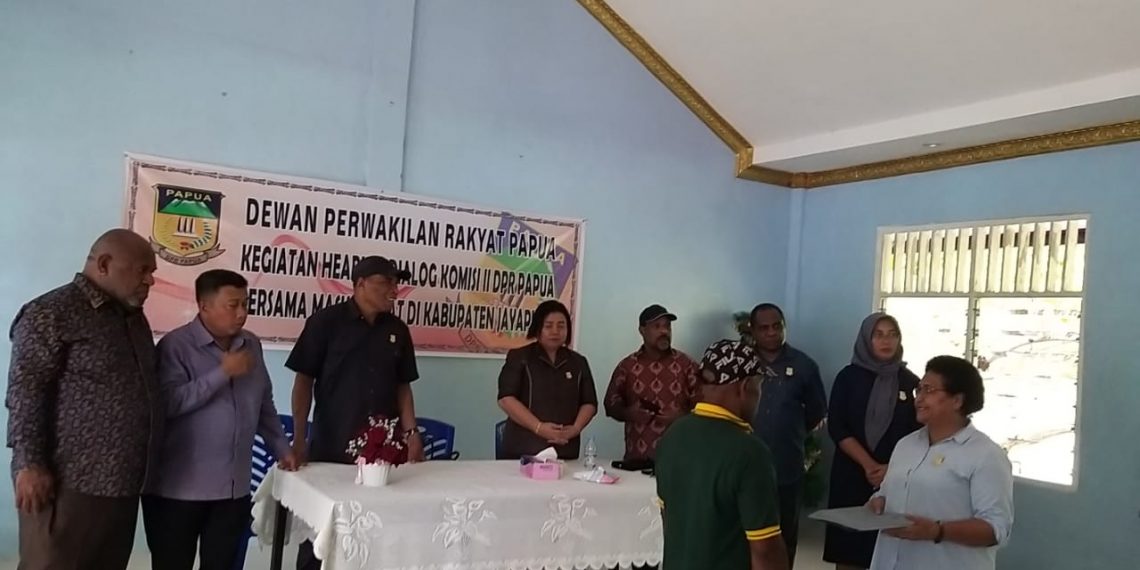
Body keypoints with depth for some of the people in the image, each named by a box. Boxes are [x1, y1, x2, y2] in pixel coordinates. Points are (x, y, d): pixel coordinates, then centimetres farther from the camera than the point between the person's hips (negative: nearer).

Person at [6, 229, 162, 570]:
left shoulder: (134, 318, 16)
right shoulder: (52, 313, -7)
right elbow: (25, 392, -11)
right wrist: (29, 464, -17)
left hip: (123, 484, 8)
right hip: (69, 485, -7)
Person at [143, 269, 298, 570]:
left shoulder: (252, 345, 8)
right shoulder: (176, 345, -9)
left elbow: (264, 404, 17)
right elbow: (168, 403, -21)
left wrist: (281, 448, 13)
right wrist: (222, 373, -20)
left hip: (234, 488, 5)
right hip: (178, 488, -5)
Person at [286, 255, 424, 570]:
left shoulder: (397, 330, 7)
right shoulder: (326, 321, -5)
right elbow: (303, 381, -5)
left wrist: (411, 432, 2)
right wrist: (299, 439, -10)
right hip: (331, 448, -3)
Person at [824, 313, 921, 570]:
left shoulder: (910, 381, 4)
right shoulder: (849, 377, 1)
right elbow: (837, 428, -4)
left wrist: (891, 467, -12)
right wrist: (868, 465, -14)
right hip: (852, 474, 0)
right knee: (848, 548, 1)